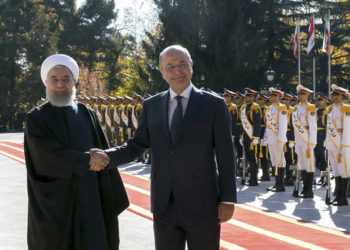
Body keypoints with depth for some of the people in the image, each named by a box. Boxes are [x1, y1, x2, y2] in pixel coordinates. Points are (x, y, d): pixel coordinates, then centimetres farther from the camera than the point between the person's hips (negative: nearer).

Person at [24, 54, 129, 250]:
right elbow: (46, 154, -16)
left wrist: (113, 199, 3)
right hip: (54, 202, -3)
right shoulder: (36, 118, -1)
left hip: (89, 201, 3)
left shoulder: (88, 115, 9)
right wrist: (85, 160, -23)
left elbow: (104, 155, 8)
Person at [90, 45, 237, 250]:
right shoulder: (152, 106, 9)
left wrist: (228, 199, -7)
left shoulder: (214, 104, -1)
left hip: (202, 206, -3)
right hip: (164, 206, 3)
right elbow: (136, 146, 8)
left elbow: (225, 154, -3)